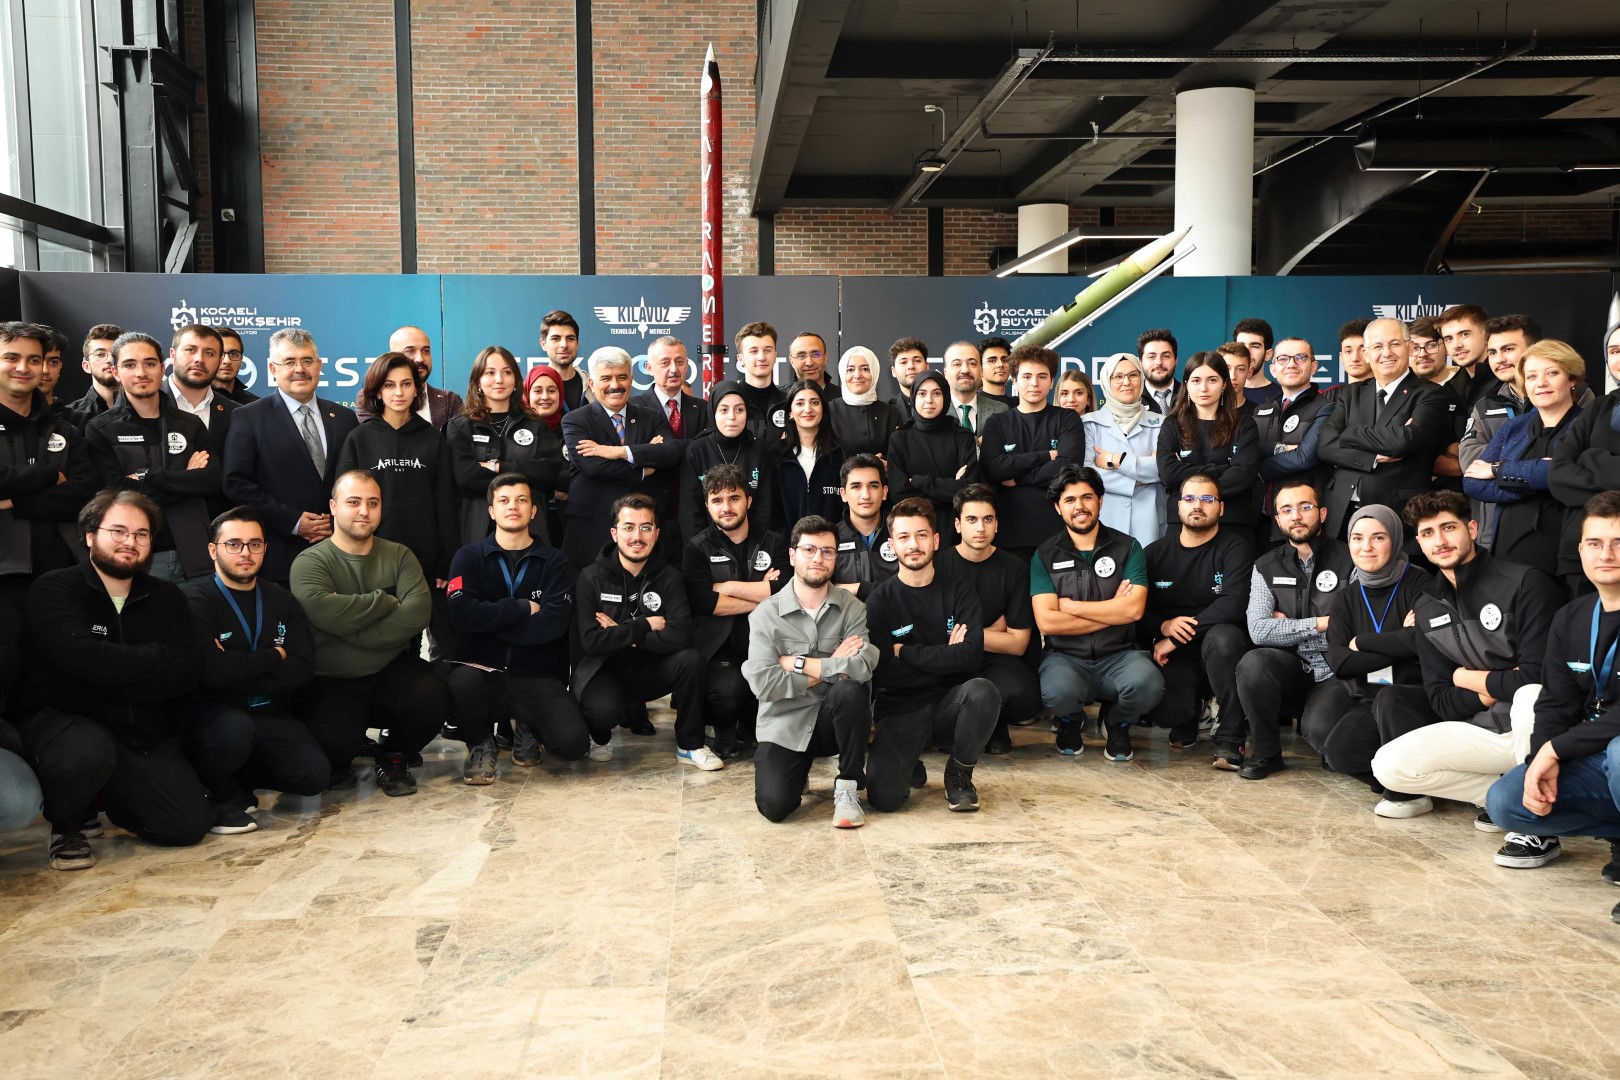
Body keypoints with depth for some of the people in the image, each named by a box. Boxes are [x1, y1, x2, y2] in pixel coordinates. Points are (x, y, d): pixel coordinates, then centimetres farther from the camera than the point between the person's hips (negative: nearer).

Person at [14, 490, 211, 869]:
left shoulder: (166, 598, 7)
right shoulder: (54, 589, -6)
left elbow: (188, 672, -7)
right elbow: (82, 657, -25)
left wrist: (114, 680, -18)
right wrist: (158, 660, -15)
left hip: (143, 734, 4)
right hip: (60, 721, -4)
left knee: (192, 824, -10)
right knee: (88, 749, -40)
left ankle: (111, 797, 22)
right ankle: (67, 822, -4)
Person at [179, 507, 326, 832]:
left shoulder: (281, 600, 11)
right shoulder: (194, 599, -7)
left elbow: (304, 670, -3)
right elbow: (210, 669, -24)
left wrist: (239, 672, -16)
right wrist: (274, 656, -10)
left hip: (269, 714, 5)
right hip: (211, 713, -5)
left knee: (314, 774, -18)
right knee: (235, 729, -38)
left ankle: (238, 775, 11)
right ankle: (223, 795, -6)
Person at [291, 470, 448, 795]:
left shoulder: (399, 556, 6)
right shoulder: (310, 561, -3)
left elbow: (418, 612, -12)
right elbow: (321, 609, -26)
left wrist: (353, 631, -19)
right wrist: (386, 601, -15)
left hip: (393, 671, 3)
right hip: (334, 683, -2)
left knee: (433, 697, -27)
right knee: (332, 740, -30)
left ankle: (393, 756, 6)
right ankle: (338, 764, 13)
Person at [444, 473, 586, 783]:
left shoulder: (555, 562, 6)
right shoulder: (469, 557, 6)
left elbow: (554, 623, -10)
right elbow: (462, 613, -12)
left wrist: (490, 620, -10)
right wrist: (523, 607, -9)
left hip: (537, 677, 1)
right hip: (482, 672, 0)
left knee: (572, 742, -24)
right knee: (462, 681, -37)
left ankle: (527, 729, 15)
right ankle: (481, 742, -1)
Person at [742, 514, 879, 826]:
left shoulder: (851, 607, -4)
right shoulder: (765, 614, -6)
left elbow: (865, 665, -22)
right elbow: (762, 683, -17)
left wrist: (799, 664, -16)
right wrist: (831, 668, -14)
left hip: (833, 719, 1)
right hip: (784, 724, -1)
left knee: (850, 689, -32)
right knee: (775, 806, -22)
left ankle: (847, 788, -11)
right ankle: (799, 769, 17)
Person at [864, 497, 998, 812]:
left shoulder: (959, 591, 2)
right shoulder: (881, 600, -2)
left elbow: (971, 654, -14)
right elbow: (883, 671, -11)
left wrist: (905, 652, -11)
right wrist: (943, 658, -10)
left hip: (949, 704, 1)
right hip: (898, 709, -1)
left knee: (982, 691, -33)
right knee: (883, 796, -25)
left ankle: (959, 774, -4)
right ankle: (909, 764, 15)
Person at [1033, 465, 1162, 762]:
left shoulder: (1127, 548, 4)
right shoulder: (1045, 555, 3)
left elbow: (1134, 609, -11)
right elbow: (1046, 622, -10)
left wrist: (1071, 606, -8)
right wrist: (1112, 612, -8)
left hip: (1118, 656, 1)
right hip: (1066, 658, -1)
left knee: (1148, 684, -33)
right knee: (1059, 692, -36)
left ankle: (1118, 724, 6)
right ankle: (1070, 721, 7)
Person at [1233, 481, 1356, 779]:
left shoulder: (1348, 561, -4)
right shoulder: (1266, 568, 5)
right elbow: (1258, 630, -8)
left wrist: (1289, 627, -8)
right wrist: (1320, 624, -12)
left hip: (1336, 673, -3)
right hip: (1291, 671, 3)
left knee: (1319, 729, -32)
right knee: (1252, 663, -30)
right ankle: (1266, 752, -8)